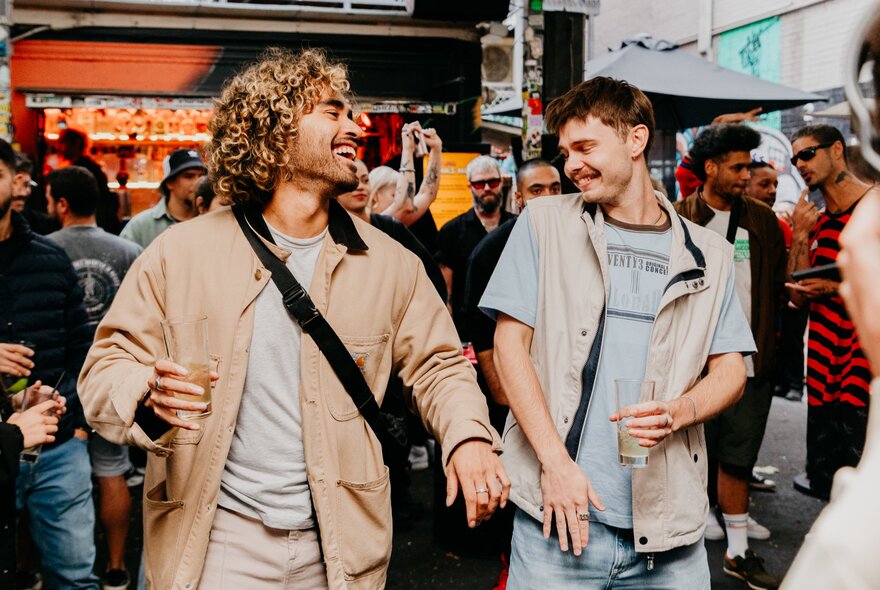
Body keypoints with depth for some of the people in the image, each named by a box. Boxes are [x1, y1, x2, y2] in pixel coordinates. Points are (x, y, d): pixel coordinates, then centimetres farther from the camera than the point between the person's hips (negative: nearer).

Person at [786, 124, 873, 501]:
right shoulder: (815, 223, 15)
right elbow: (799, 297, 9)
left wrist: (838, 286, -15)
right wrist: (801, 236, -1)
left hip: (864, 369, -6)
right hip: (824, 370, 6)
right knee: (825, 481, 13)